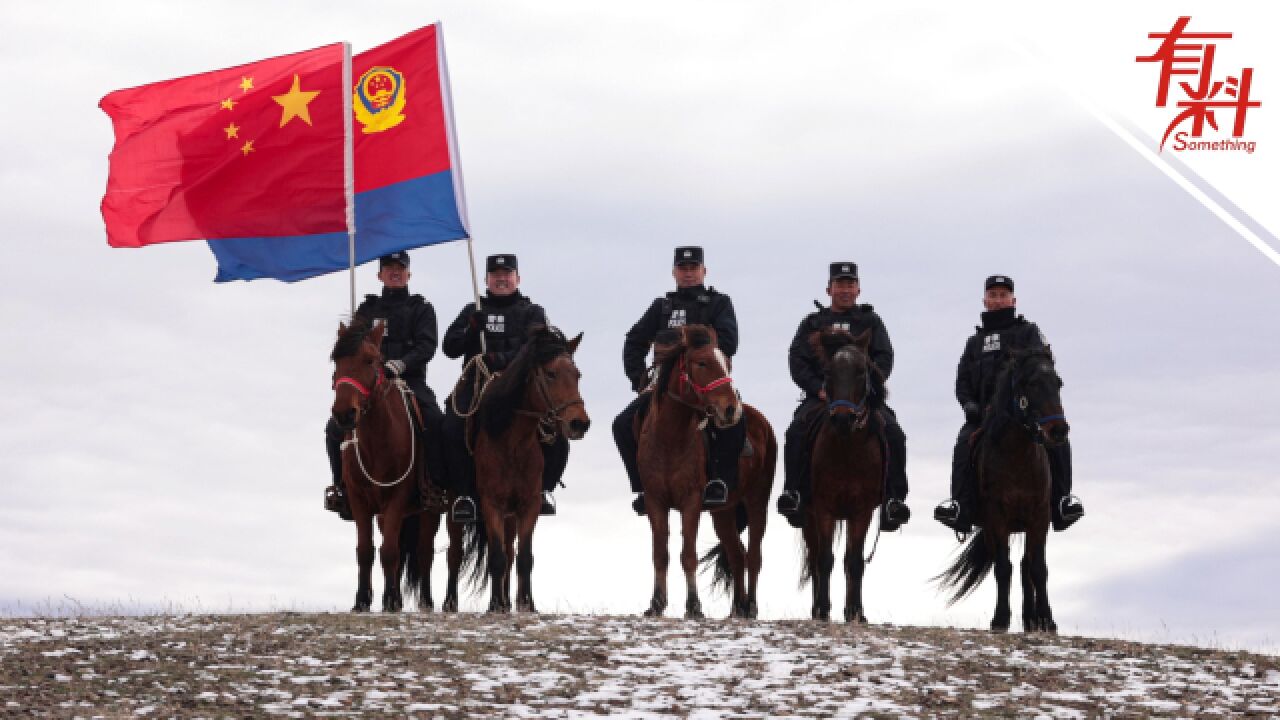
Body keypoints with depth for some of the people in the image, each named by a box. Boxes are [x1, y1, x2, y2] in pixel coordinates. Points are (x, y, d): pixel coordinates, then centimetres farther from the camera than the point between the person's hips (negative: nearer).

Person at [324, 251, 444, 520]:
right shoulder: (366, 310, 21)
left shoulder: (421, 309, 14)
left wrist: (402, 364, -20)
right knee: (335, 427, -18)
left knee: (435, 422, -32)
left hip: (410, 380, -2)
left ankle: (438, 485, -26)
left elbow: (427, 346, -1)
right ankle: (343, 486, -5)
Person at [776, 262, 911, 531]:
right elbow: (797, 361, 6)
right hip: (820, 395, 0)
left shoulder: (870, 321, 17)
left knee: (893, 434, -25)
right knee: (797, 432, -29)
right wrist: (819, 388, -11)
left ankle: (894, 498, -22)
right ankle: (794, 491, -23)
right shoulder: (812, 323, 17)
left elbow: (884, 359, 5)